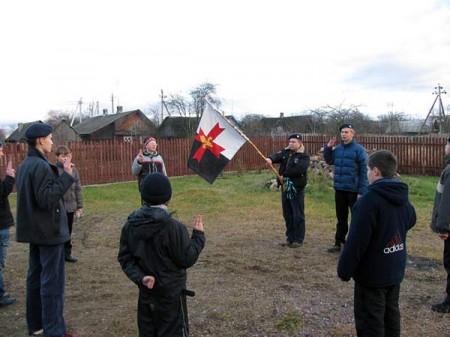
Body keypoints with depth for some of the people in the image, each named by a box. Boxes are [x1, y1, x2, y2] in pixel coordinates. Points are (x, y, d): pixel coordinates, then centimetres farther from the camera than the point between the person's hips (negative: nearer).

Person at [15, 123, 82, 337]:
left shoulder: (24, 166, 11)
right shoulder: (41, 166, -19)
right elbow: (46, 199, -25)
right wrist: (66, 176, -24)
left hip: (34, 230, 10)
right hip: (49, 230, -10)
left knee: (35, 277, 16)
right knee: (52, 281, -4)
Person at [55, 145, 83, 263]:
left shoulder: (73, 169, 4)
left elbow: (78, 188, 8)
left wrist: (79, 205, 8)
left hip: (70, 206, 4)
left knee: (68, 231, 14)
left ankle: (67, 253, 26)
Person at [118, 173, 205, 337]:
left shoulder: (130, 225, -3)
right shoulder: (172, 226, -22)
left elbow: (125, 257, -3)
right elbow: (186, 259, -15)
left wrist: (140, 277, -10)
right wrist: (198, 235, -5)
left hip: (146, 291, 5)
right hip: (170, 293, -5)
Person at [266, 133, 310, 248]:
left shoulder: (304, 156, -6)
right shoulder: (285, 152, 11)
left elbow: (299, 169, -23)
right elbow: (277, 156, -8)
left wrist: (284, 174, -20)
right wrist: (270, 159, -32)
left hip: (296, 189, -6)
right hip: (285, 187, 6)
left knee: (298, 215, 0)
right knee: (287, 214, 12)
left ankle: (298, 239, 8)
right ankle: (290, 238, 22)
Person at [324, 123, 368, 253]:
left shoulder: (359, 149, -10)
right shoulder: (337, 149, 6)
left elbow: (363, 172, -12)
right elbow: (329, 161, 20)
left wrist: (361, 191, -17)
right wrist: (328, 147, 4)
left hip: (353, 190, -5)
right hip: (339, 190, 5)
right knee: (341, 218, 15)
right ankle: (339, 242, 24)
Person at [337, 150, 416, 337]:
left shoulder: (370, 199, -25)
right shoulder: (403, 197, 1)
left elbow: (356, 240, -25)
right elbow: (410, 221, 23)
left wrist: (344, 269, -15)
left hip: (372, 273, -8)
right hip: (395, 270, 8)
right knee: (390, 315, 22)